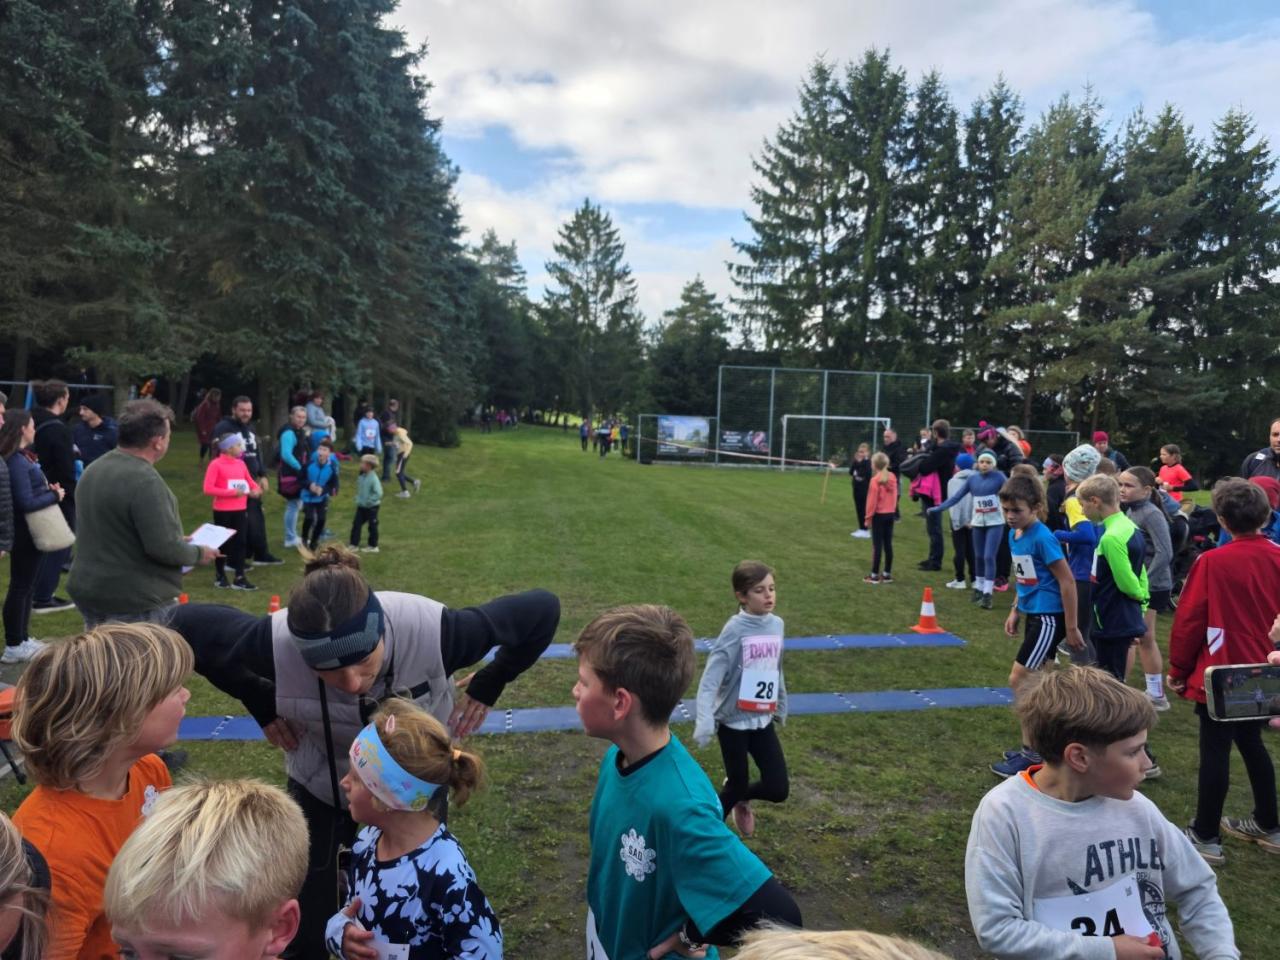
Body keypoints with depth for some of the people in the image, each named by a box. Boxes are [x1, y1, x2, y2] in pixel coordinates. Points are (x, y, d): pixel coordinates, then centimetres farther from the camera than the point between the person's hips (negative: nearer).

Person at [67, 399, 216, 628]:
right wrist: (199, 553, -5)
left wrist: (180, 541, 19)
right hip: (137, 603, -9)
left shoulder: (95, 468, 7)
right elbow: (164, 548, -25)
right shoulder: (145, 480, -23)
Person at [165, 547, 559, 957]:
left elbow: (543, 610, -24)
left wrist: (488, 685, -16)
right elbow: (184, 625, -16)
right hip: (319, 789, 0)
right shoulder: (276, 643, -36)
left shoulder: (432, 629, -38)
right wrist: (260, 702, -16)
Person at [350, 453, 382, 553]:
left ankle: (373, 546, 20)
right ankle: (354, 544, 16)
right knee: (356, 524, 7)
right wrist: (358, 499, 7)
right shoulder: (361, 477, 1)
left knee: (372, 526, 7)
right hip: (361, 506, 7)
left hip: (371, 507, -7)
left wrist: (369, 501, -22)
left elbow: (378, 493, -27)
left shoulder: (373, 478, -22)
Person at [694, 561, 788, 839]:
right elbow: (711, 677, -23)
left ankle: (740, 797, 36)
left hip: (762, 720, 5)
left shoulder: (776, 624, -1)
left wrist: (781, 706, 20)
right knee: (737, 785, 7)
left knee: (778, 789, 2)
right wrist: (704, 721, -32)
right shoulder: (735, 629, -19)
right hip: (733, 720, -5)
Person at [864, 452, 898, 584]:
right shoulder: (893, 477, 4)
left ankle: (874, 575, 3)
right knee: (888, 544, 10)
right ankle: (887, 574, 15)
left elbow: (872, 500, -13)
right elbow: (894, 496, 10)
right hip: (890, 514, 6)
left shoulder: (875, 480, -15)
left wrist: (868, 516, -6)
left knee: (877, 545, -1)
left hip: (879, 515, -6)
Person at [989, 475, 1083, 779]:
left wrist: (1071, 628, -16)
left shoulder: (1042, 538, -19)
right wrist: (1015, 611, 16)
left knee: (1018, 680, -5)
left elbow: (1067, 581, -18)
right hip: (1033, 615, 9)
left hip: (1049, 617, -9)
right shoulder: (1014, 535, 6)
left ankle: (1031, 754, 5)